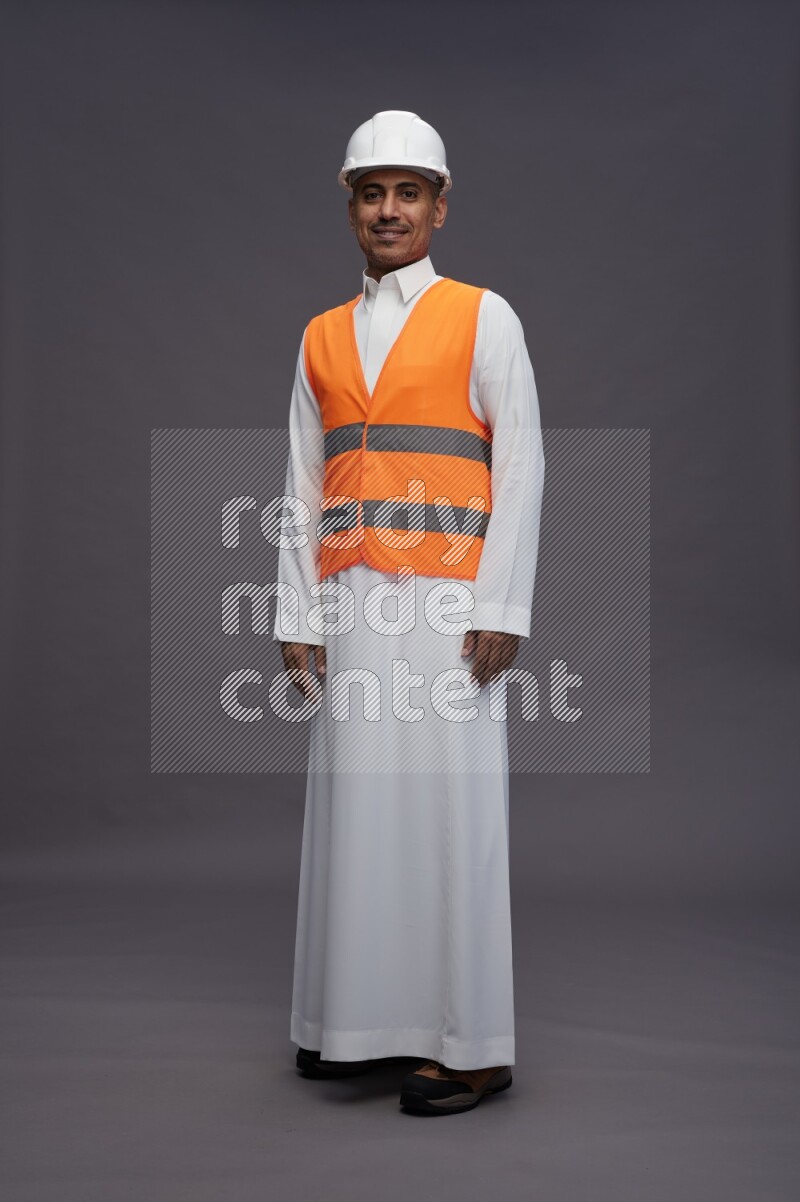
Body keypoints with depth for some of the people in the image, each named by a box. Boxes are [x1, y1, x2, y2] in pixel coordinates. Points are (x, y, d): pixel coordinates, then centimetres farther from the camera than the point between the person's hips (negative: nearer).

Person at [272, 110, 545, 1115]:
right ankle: (359, 1021, 14)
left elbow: (520, 466, -1)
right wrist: (299, 613, 5)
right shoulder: (321, 337, 17)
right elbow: (304, 485, 14)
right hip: (350, 601, 4)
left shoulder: (482, 316, 6)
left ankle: (469, 1044, 3)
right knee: (355, 805, 3)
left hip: (447, 599, -4)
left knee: (447, 807, -4)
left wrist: (499, 607, -10)